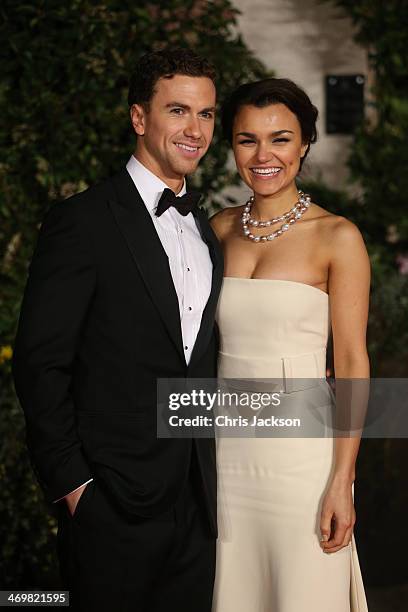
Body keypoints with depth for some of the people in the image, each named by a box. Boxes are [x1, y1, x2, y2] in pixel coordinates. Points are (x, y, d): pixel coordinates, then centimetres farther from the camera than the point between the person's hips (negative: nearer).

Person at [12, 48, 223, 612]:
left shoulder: (205, 231, 13)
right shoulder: (83, 222, -9)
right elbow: (39, 363, -11)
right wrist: (70, 483, -14)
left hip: (196, 499, 6)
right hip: (114, 501, -6)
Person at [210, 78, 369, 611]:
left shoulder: (336, 237, -6)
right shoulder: (219, 229, 8)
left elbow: (352, 364, -8)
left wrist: (342, 482, -13)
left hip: (301, 453, -4)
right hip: (225, 452, 4)